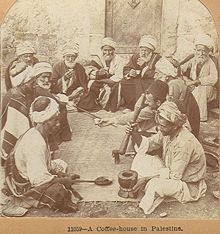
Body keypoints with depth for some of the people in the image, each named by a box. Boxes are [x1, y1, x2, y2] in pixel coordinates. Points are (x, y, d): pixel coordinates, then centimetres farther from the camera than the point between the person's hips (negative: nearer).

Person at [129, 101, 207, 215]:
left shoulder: (185, 143, -34)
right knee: (140, 158, -5)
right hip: (172, 172, 8)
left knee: (153, 185, -33)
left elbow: (175, 175, -28)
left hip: (188, 185, -8)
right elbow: (150, 143, 5)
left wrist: (147, 177, -28)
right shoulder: (167, 131, -11)